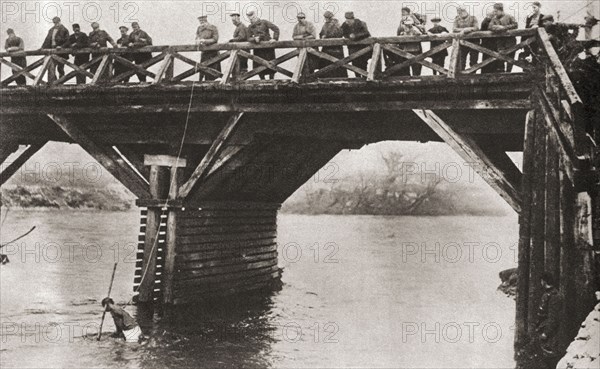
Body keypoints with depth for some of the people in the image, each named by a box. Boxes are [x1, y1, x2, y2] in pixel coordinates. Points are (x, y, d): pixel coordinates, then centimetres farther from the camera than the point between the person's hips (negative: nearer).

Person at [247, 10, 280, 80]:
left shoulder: (264, 22, -1)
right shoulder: (250, 27, 9)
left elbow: (276, 29, -3)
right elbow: (249, 38, 7)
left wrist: (275, 39, -12)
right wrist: (254, 39, -14)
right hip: (258, 49, 3)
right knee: (258, 66, 0)